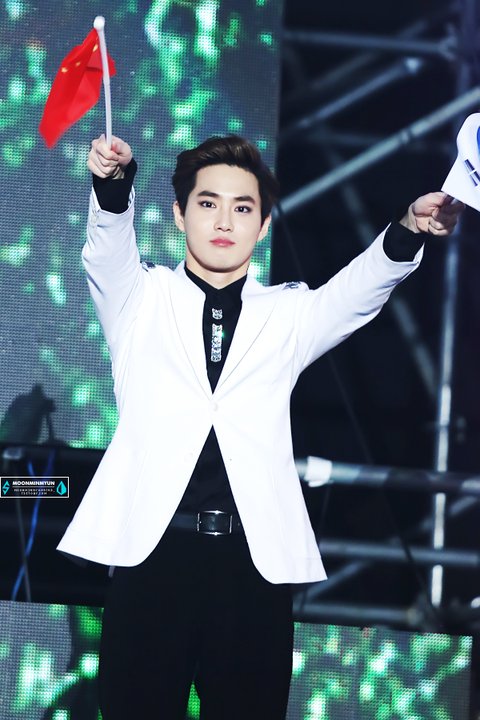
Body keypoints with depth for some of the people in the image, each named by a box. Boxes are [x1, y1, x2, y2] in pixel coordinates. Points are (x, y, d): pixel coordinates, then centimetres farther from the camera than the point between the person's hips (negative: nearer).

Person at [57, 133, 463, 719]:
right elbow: (108, 251, -6)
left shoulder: (288, 314, 17)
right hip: (152, 556, -1)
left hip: (257, 563, 1)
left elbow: (357, 290, 0)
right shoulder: (140, 300, 14)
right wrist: (114, 182, -28)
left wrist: (410, 231, -22)